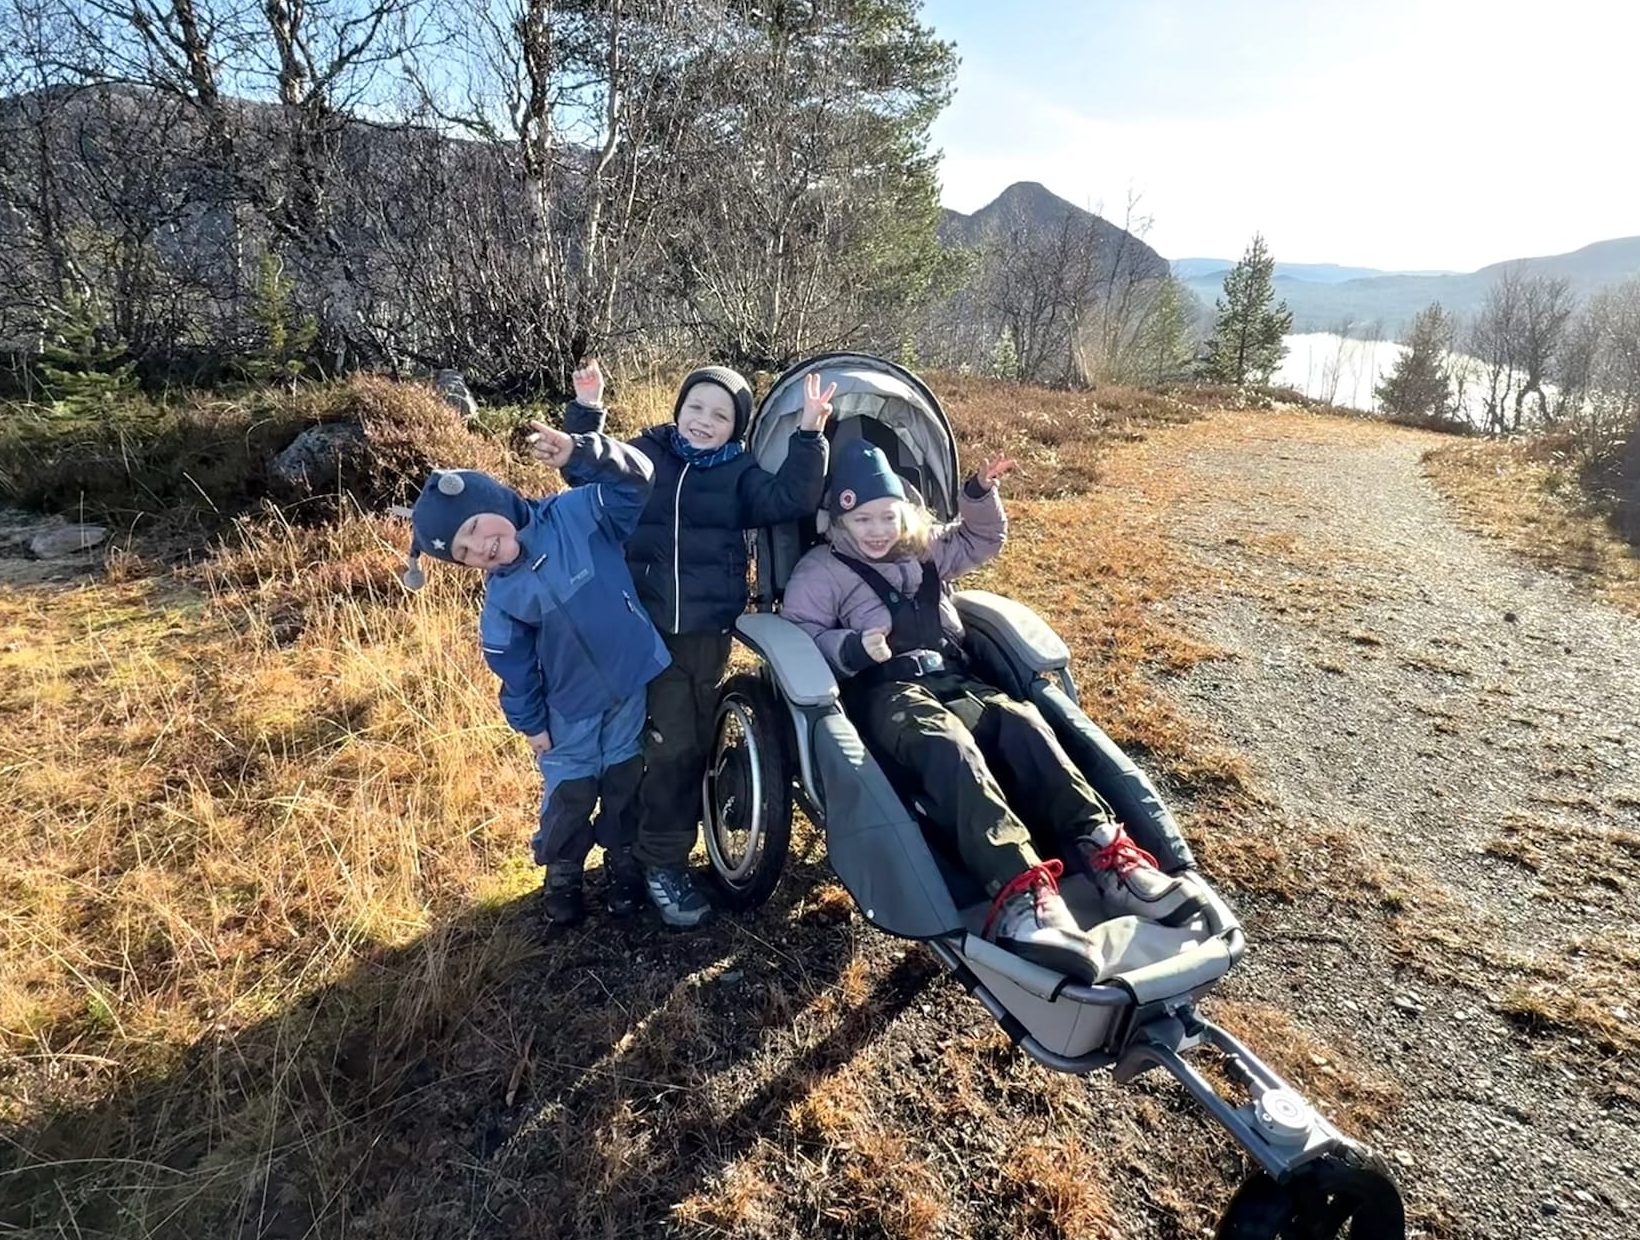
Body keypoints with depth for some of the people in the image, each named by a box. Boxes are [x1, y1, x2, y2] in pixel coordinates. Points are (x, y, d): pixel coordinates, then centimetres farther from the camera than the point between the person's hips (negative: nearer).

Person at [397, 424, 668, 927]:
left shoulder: (577, 513, -17)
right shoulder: (501, 596, -9)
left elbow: (635, 480, -23)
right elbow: (511, 662, 0)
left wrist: (579, 453, -38)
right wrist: (529, 721, 5)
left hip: (630, 683, -1)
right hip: (570, 705, 1)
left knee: (624, 783, 16)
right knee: (568, 794, 13)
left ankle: (623, 864, 40)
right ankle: (562, 875, 40)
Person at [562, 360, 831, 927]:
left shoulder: (739, 472, 4)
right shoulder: (645, 454, 5)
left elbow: (790, 500, -9)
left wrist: (809, 436, -19)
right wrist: (586, 410, -4)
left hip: (709, 632, 2)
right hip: (649, 628, -2)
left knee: (696, 743, 13)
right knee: (672, 744, -6)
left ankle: (666, 840, 34)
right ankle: (663, 864, 9)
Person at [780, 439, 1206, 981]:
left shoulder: (926, 551, 25)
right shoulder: (821, 570, 9)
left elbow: (983, 540, 37)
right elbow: (797, 633, 1)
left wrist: (980, 494, 19)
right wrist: (849, 650, -16)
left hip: (948, 679, 6)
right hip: (881, 692, -6)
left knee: (1019, 719, -29)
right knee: (945, 740, -40)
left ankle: (1103, 852, -43)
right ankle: (1018, 888, -60)